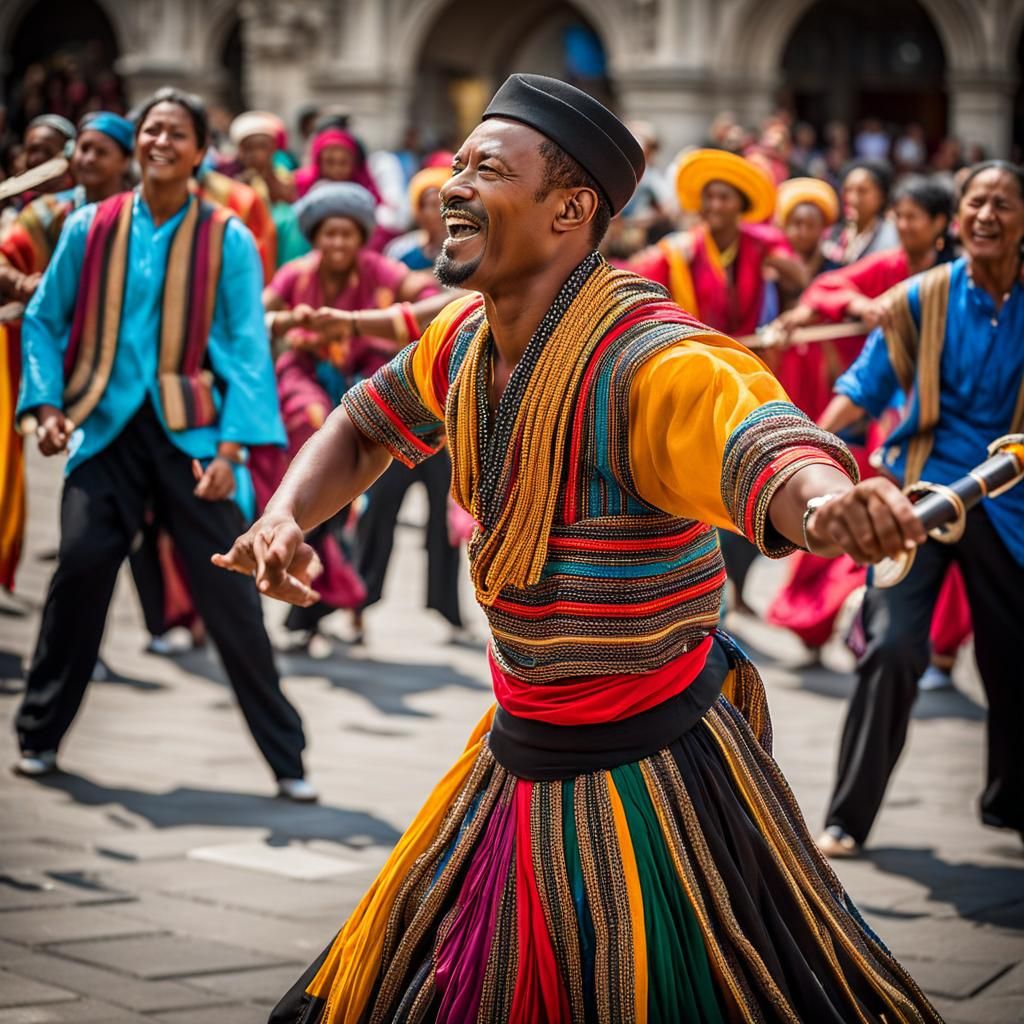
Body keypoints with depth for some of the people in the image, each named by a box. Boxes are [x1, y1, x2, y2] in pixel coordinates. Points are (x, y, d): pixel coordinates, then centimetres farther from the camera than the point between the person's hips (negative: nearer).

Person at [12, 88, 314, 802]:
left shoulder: (227, 240, -1)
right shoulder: (91, 228, 3)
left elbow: (248, 351, -2)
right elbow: (45, 321, 11)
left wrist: (229, 449, -11)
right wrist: (48, 406, -2)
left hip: (190, 431, -1)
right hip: (106, 425, 1)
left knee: (231, 594, -2)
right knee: (81, 568, -9)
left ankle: (288, 759, 6)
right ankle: (39, 736, 10)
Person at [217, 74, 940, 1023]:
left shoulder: (651, 357, -25)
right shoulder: (464, 337, -1)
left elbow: (773, 456, -43)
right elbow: (363, 427, 18)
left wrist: (832, 498, -66)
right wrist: (285, 516, -1)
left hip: (650, 771, -8)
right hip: (516, 757, 8)